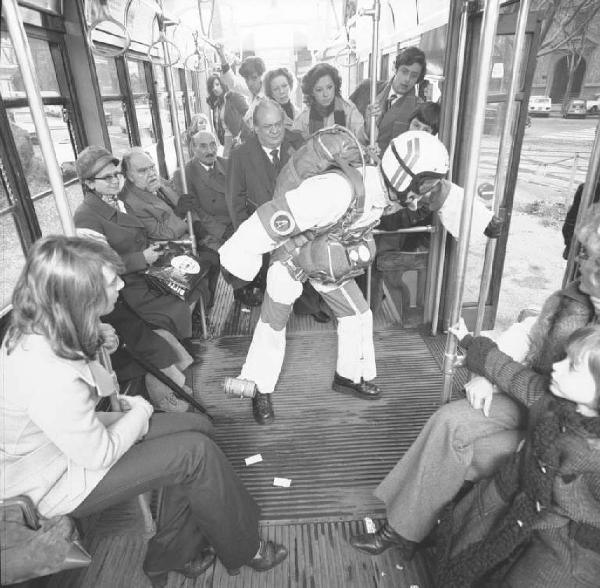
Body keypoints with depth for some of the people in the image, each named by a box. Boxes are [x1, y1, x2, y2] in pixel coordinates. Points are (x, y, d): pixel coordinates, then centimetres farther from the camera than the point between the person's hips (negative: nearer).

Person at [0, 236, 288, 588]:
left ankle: (171, 556, 16)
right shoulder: (50, 377, -38)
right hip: (54, 484, -8)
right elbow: (99, 456, -24)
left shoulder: (38, 330, -10)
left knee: (197, 428, -1)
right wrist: (138, 414, -8)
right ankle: (243, 550, 11)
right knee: (196, 453, -15)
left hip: (74, 439, 8)